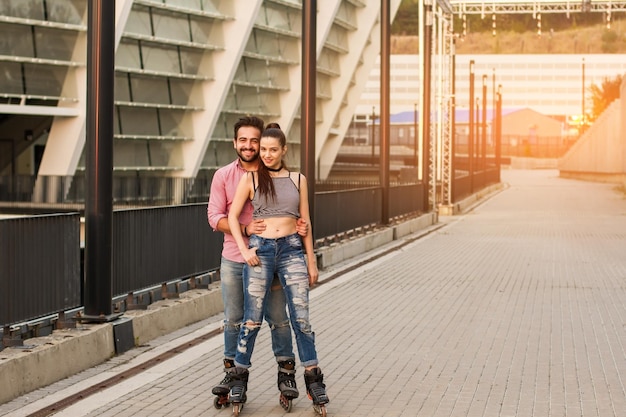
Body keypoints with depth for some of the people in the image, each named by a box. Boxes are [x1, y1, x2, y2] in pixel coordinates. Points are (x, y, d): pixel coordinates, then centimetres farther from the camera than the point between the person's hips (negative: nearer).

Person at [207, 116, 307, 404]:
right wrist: (245, 229, -20)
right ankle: (232, 373, 22)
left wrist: (300, 227, -15)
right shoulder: (223, 176, 1)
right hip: (233, 260, 1)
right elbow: (214, 216, -5)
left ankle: (286, 373, 16)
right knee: (233, 320, 10)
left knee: (278, 319, 4)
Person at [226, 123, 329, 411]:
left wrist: (311, 260, 8)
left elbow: (305, 221, 10)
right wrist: (244, 250, -7)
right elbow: (232, 216, 3)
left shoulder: (297, 179, 9)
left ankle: (313, 380, 6)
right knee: (252, 320, 0)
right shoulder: (250, 178, 4)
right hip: (260, 250, -1)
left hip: (292, 249, 1)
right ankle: (240, 378, 13)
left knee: (301, 318, -2)